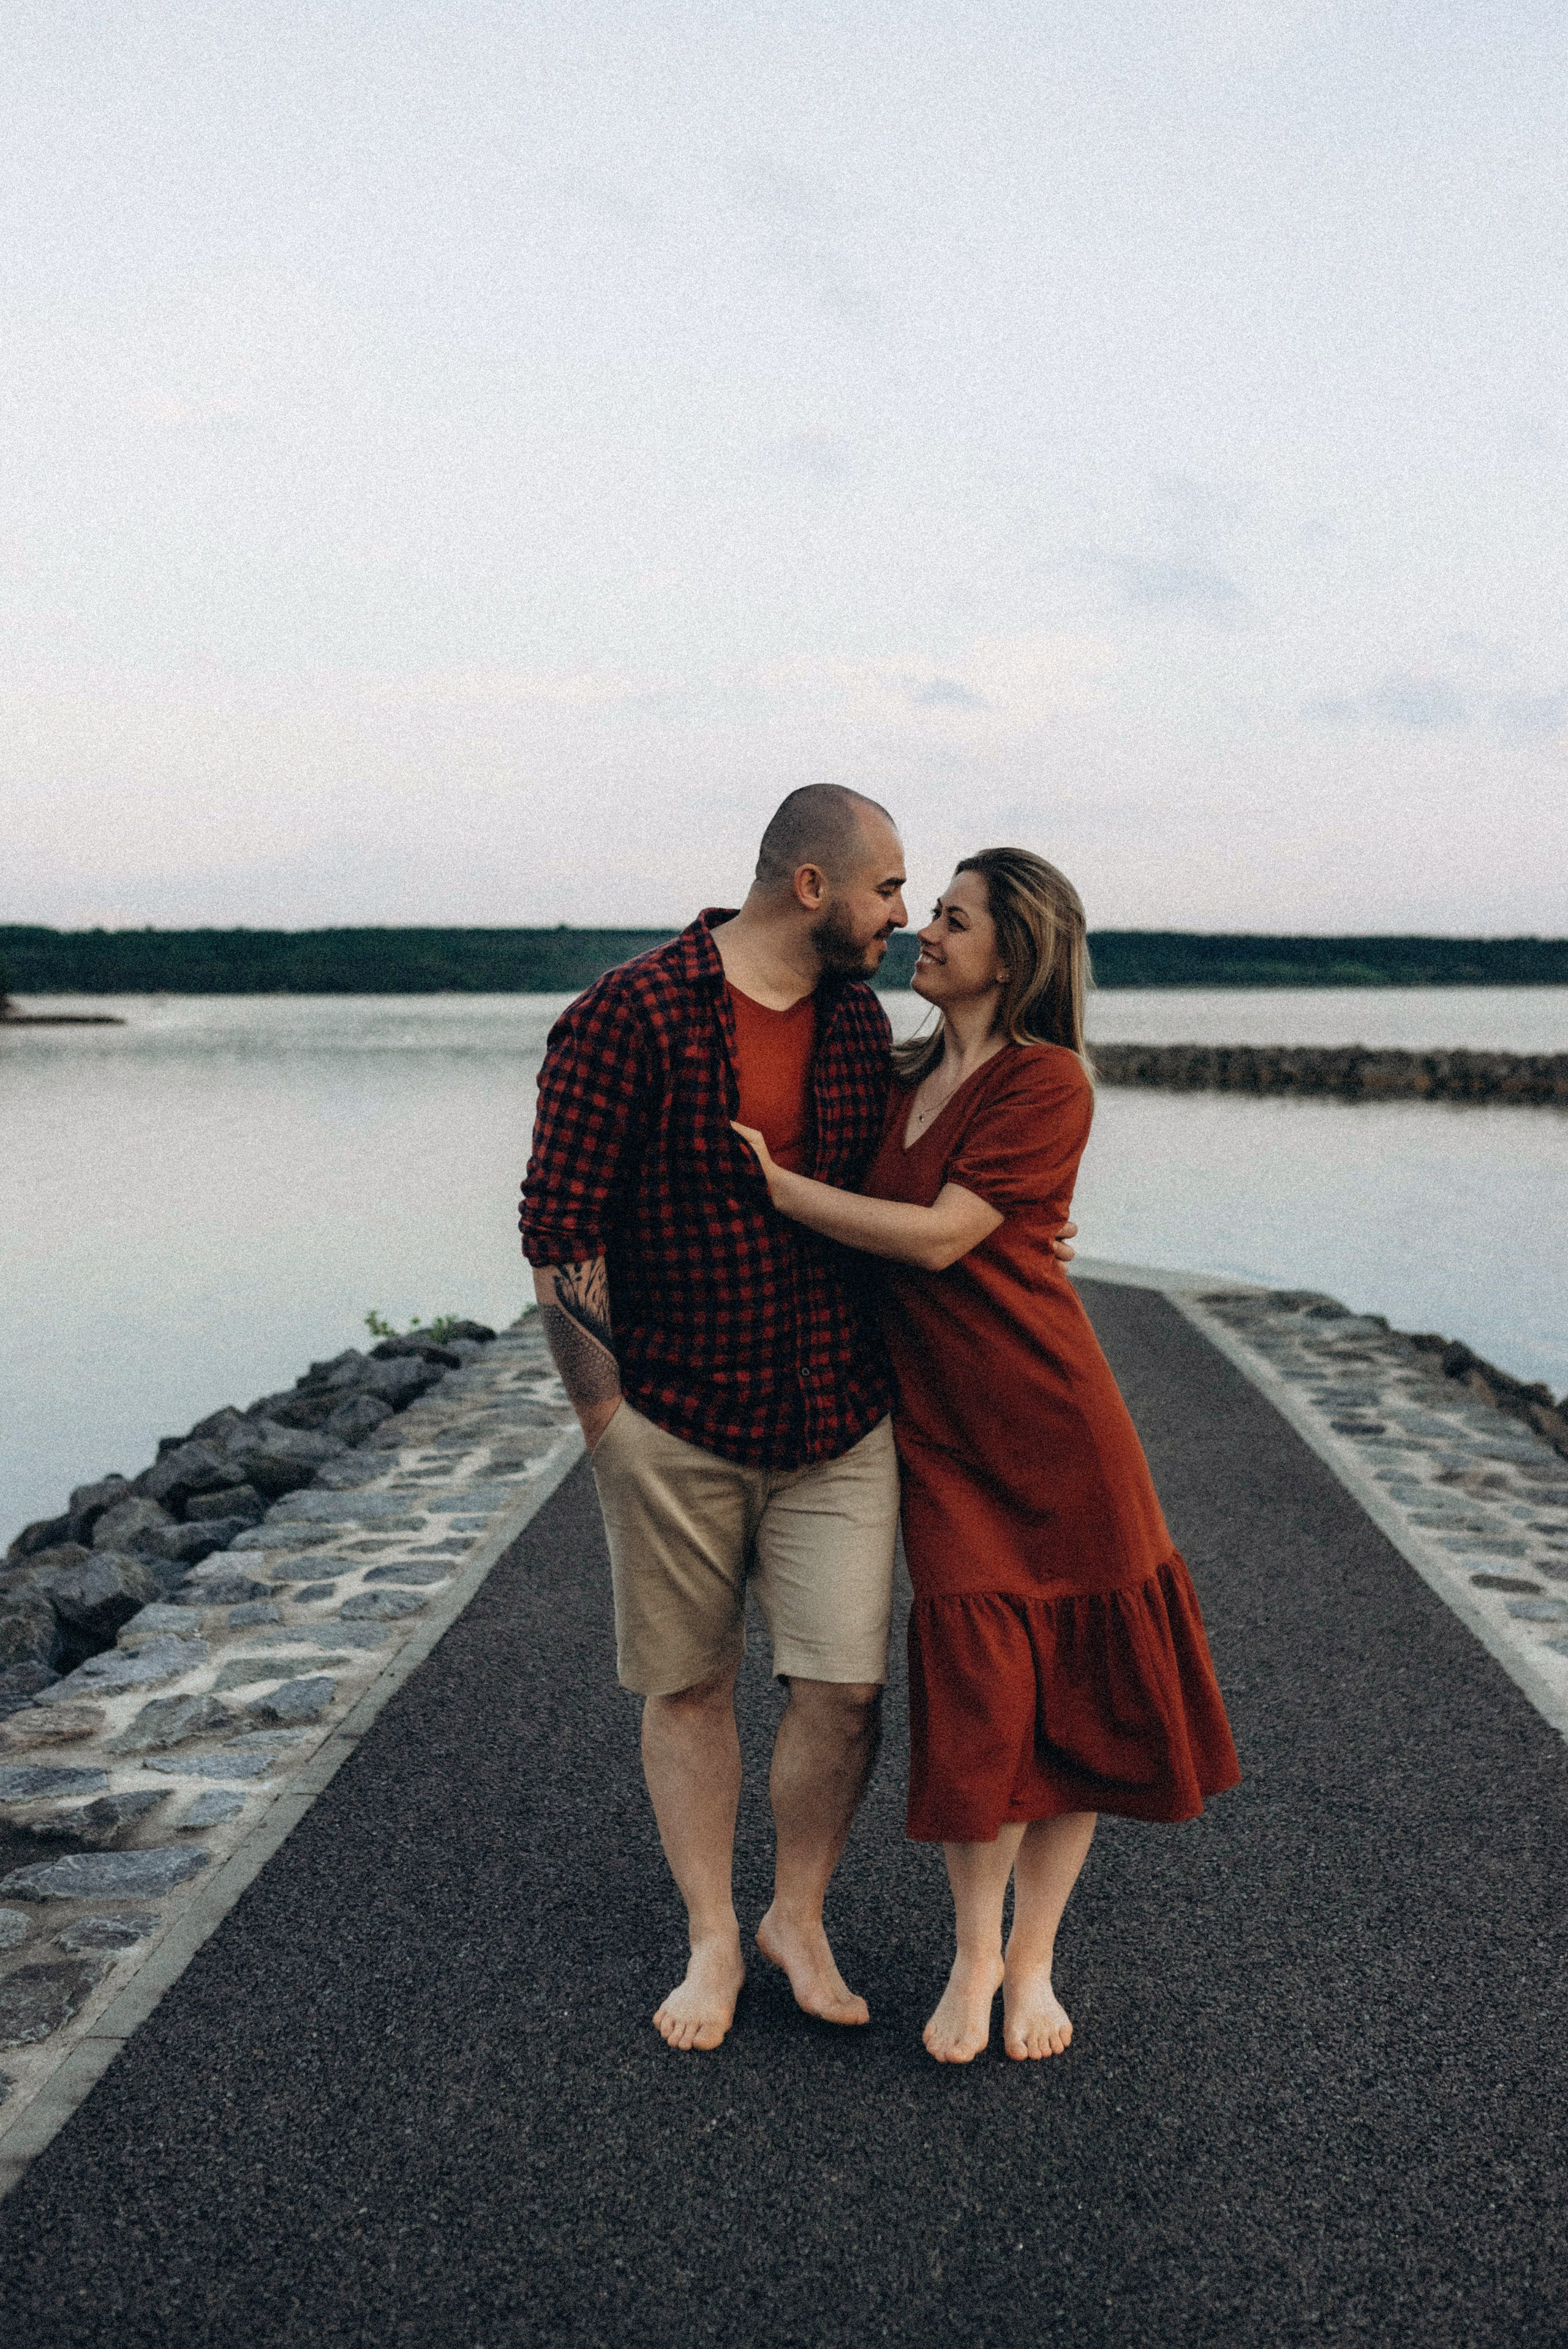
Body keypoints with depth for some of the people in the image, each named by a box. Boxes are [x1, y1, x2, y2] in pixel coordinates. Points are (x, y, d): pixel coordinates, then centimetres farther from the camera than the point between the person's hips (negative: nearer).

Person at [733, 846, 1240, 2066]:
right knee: (977, 1681, -2)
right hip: (936, 1418, 4)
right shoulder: (907, 1077, 11)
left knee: (1081, 1688, 4)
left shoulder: (1048, 1082, -10)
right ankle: (975, 1952, 18)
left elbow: (940, 1236, -18)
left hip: (1047, 1415, -4)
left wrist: (776, 1185, -14)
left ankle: (1033, 1957, 23)